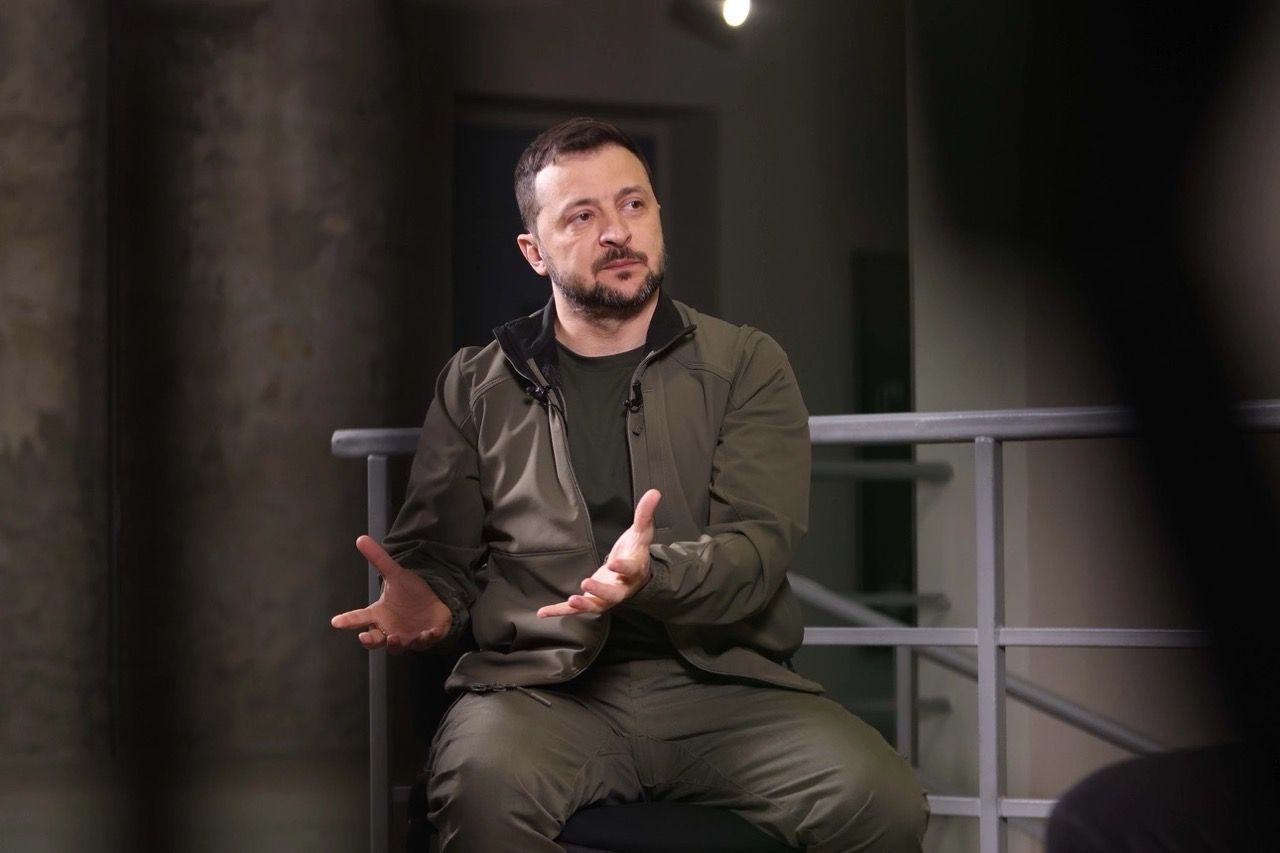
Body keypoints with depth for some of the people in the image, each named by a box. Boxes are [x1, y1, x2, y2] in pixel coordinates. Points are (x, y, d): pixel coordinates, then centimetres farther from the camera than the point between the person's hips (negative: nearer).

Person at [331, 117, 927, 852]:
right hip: (545, 686, 0)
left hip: (722, 685, 1)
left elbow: (758, 545, -2)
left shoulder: (746, 366, 11)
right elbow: (440, 549, 15)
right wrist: (429, 602, -10)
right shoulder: (477, 385, 15)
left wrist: (652, 576, -24)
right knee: (483, 786, -37)